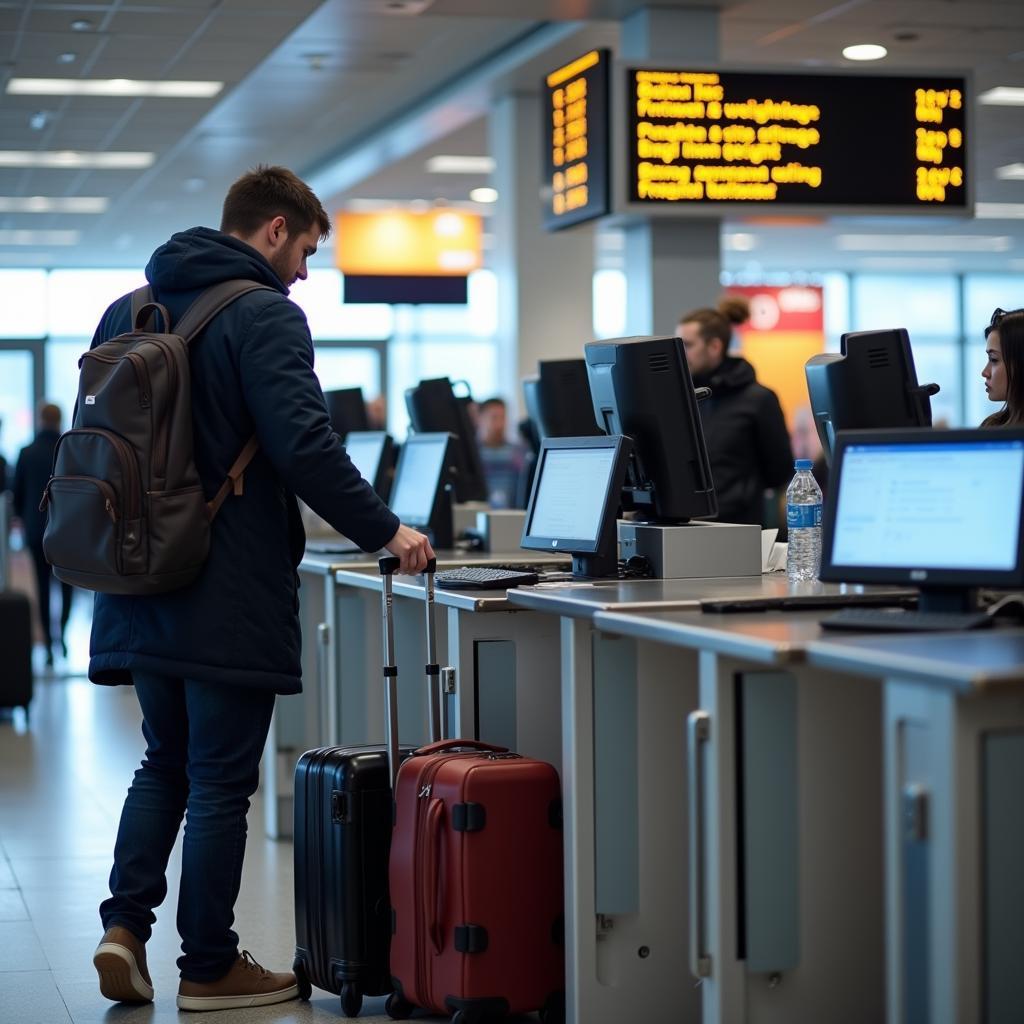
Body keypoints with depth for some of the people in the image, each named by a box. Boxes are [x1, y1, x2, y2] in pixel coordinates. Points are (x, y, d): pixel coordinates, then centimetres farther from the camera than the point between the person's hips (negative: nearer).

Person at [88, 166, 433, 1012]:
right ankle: (210, 968, 11)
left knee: (164, 762, 20)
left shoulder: (126, 312, 13)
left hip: (140, 586, 7)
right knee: (220, 781, 2)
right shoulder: (263, 316, -12)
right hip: (228, 594, -7)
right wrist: (385, 531, -12)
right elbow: (304, 446, -21)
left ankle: (126, 923, 7)